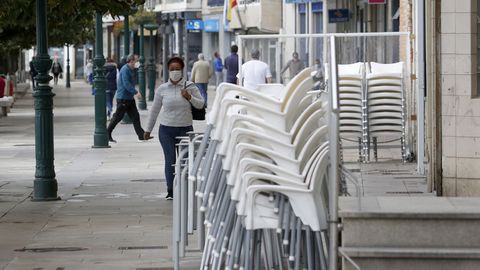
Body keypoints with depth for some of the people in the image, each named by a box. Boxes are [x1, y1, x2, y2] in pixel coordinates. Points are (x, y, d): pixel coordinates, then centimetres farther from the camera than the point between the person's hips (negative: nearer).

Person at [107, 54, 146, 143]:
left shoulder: (129, 70, 15)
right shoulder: (125, 69, -16)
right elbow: (126, 84, -25)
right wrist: (136, 92, -29)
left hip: (129, 98, 10)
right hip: (123, 98, -10)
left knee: (135, 116, 5)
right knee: (117, 117, -2)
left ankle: (141, 135, 5)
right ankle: (107, 134, 9)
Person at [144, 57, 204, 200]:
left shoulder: (190, 87, 2)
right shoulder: (162, 89, 4)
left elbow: (201, 104, 5)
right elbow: (154, 110, 12)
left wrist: (189, 97, -14)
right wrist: (148, 130, 15)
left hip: (185, 129, 0)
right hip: (166, 130, 0)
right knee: (170, 160, -5)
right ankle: (171, 191, 0)